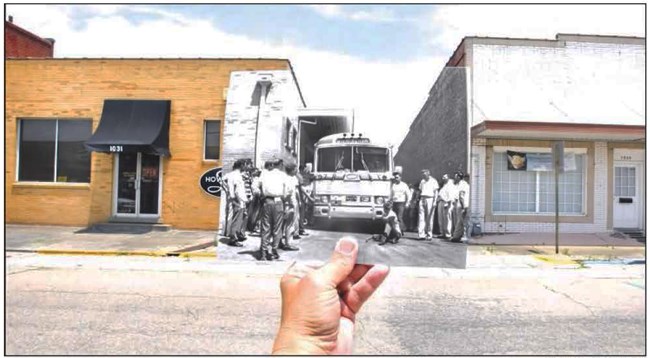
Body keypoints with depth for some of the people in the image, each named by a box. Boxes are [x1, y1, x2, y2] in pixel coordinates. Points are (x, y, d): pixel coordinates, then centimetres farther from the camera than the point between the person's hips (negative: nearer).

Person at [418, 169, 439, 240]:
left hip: (430, 199, -4)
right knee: (422, 217, -4)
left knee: (429, 218, -3)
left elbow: (436, 192, -3)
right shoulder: (422, 181, 17)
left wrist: (435, 201, -12)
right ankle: (421, 234, -7)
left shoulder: (433, 181, 1)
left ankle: (429, 235, 4)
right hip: (422, 199, 4)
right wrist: (420, 199, 14)